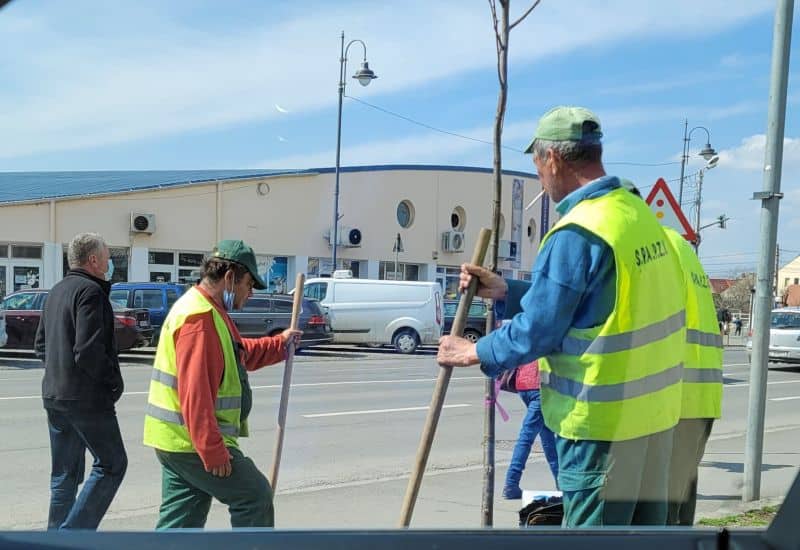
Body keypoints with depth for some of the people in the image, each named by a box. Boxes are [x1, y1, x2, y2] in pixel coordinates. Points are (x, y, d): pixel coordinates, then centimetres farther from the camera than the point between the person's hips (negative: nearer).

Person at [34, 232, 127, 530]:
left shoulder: (56, 291, 16)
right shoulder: (90, 291, -14)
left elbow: (41, 343, 21)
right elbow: (88, 350, -22)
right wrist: (113, 382, -10)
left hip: (54, 396, 9)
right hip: (87, 397, -9)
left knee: (65, 473, 15)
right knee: (111, 464, 0)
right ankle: (73, 533, -6)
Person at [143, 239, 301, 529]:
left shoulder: (206, 310, 17)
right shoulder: (200, 317, -19)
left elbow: (238, 354, 35)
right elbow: (195, 393, -25)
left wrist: (280, 343, 31)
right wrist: (213, 451, -24)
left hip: (177, 440, 11)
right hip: (193, 443, -11)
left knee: (181, 518, 14)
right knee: (255, 496, 0)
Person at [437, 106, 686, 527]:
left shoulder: (577, 234, -21)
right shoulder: (639, 212, 6)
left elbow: (538, 331, -17)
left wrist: (474, 353, -1)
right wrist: (504, 291, 13)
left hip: (603, 418, -9)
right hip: (654, 408, 9)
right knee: (643, 530, 18)